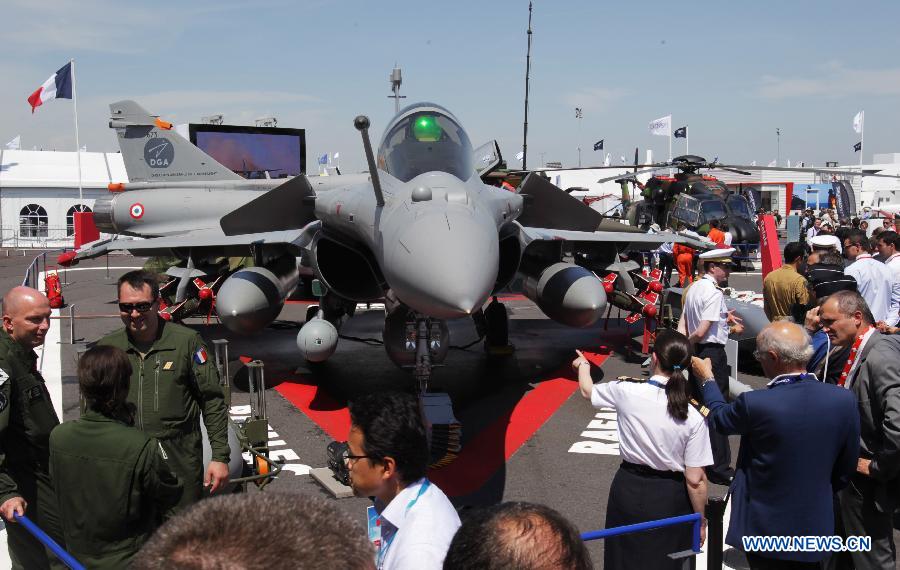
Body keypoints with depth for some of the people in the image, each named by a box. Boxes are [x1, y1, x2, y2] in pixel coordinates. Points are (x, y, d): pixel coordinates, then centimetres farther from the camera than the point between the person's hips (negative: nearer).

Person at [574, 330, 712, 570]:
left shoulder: (626, 392, -15)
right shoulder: (693, 417, -18)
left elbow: (588, 390, 8)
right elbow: (695, 480, -13)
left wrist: (583, 365, 30)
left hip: (628, 489, 1)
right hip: (669, 498, -1)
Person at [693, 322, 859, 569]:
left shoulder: (754, 403, -25)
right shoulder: (844, 400, -13)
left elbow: (718, 418, -2)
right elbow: (845, 469, 0)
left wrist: (707, 378, 16)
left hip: (765, 528, -3)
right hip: (816, 526, 3)